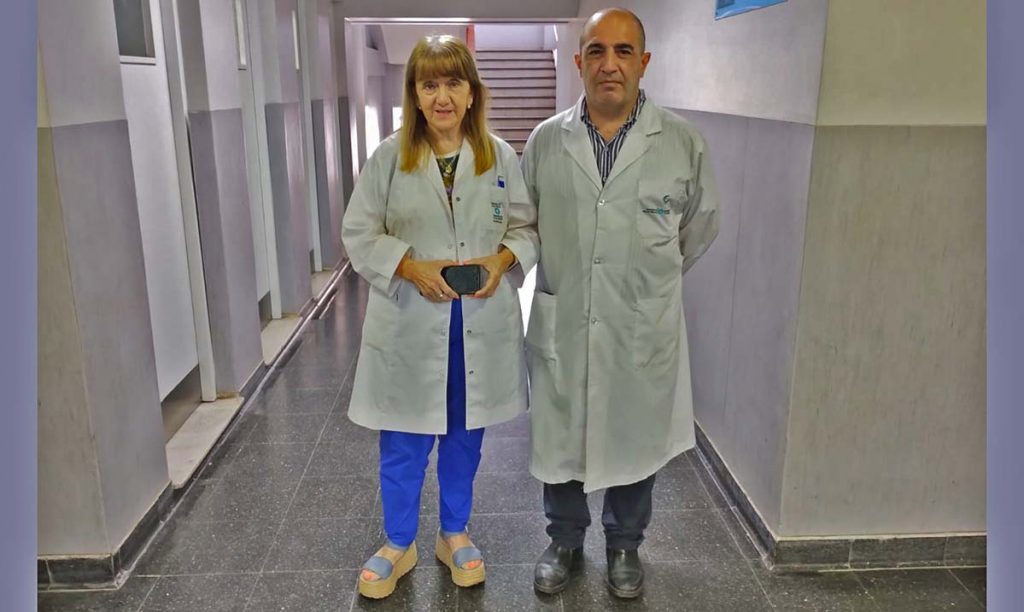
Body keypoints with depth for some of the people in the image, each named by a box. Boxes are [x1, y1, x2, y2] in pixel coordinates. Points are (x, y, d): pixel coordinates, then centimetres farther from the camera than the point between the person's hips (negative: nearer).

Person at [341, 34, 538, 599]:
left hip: (481, 326, 2)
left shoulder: (501, 156, 0)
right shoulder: (389, 157, -5)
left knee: (464, 438, 17)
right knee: (402, 446, 10)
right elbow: (359, 233, -2)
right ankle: (398, 544, 34)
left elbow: (526, 226, 6)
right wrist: (411, 267, -18)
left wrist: (504, 257, -14)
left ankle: (455, 534, 40)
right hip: (410, 325, -1)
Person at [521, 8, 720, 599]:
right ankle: (566, 540, 39)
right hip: (561, 323, 1)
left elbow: (701, 225, 9)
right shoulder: (546, 140, -2)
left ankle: (625, 545, 40)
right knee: (559, 437, 15)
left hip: (642, 327, -1)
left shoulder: (684, 142, -6)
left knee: (635, 440, 15)